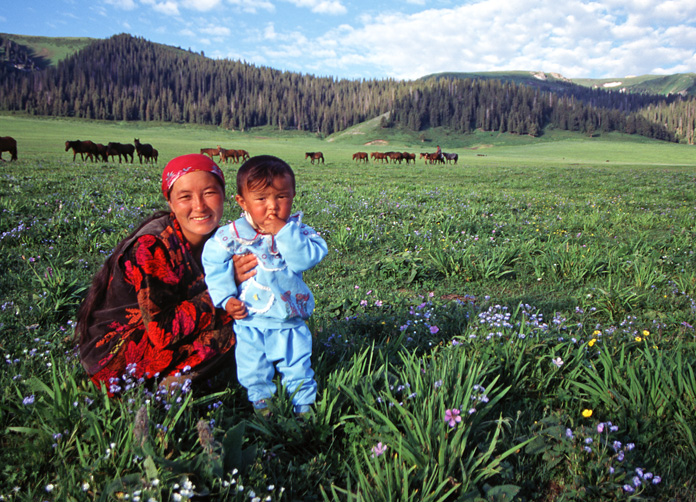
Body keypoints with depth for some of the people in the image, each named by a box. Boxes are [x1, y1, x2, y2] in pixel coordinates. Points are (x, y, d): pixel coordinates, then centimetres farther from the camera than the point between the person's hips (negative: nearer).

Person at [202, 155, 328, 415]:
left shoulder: (298, 232, -8)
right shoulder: (232, 235, -10)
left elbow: (307, 259, -24)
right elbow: (214, 263, -3)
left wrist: (283, 232, -30)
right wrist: (226, 298, -11)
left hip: (291, 321, 1)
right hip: (250, 324, 0)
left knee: (298, 370, 14)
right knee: (254, 374, 11)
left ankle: (304, 409, 33)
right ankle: (261, 408, 32)